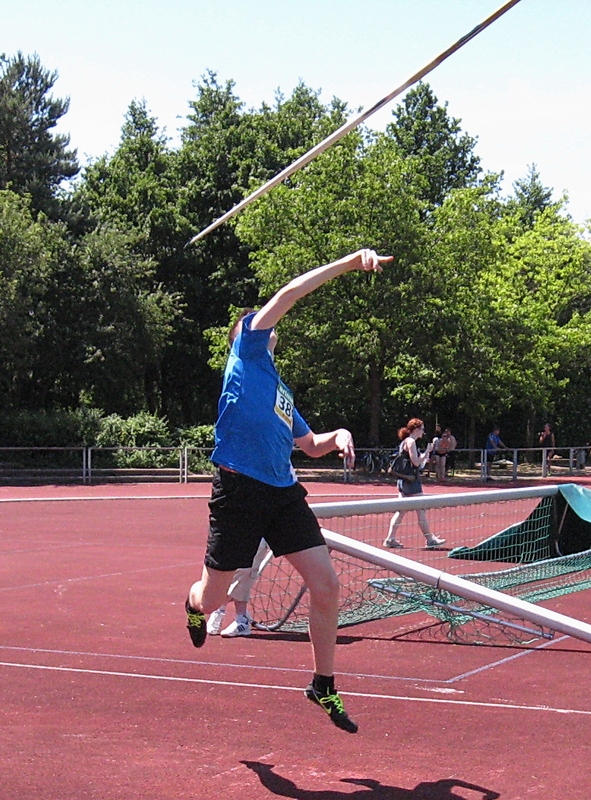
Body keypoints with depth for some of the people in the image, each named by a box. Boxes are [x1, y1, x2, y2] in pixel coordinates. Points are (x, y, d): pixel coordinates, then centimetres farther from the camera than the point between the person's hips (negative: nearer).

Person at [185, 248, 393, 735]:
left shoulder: (280, 388, 24)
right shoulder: (246, 353, 6)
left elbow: (310, 444, 33)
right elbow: (287, 296, -4)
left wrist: (337, 437, 10)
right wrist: (349, 263, -5)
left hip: (284, 493, 6)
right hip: (239, 489, -6)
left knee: (326, 585, -5)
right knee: (213, 598, 5)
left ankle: (323, 685, 11)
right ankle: (195, 607, 44)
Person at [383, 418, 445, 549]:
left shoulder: (404, 442, 15)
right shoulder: (411, 442, -14)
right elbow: (416, 462, -18)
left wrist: (424, 456, 15)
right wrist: (427, 451, -12)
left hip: (403, 480, 10)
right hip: (412, 480, -10)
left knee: (401, 511, 8)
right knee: (421, 511, -2)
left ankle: (390, 538, 4)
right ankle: (430, 539, 5)